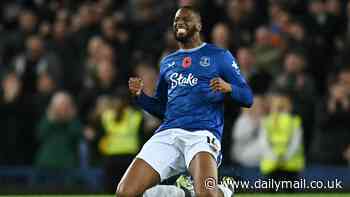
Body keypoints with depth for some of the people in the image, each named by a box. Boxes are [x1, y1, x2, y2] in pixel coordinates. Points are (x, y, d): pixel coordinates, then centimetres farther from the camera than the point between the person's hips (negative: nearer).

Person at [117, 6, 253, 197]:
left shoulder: (219, 56, 11)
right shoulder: (167, 62, 25)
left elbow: (247, 99, 7)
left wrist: (228, 88, -14)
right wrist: (139, 95, 10)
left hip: (202, 133, -4)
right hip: (168, 133, 4)